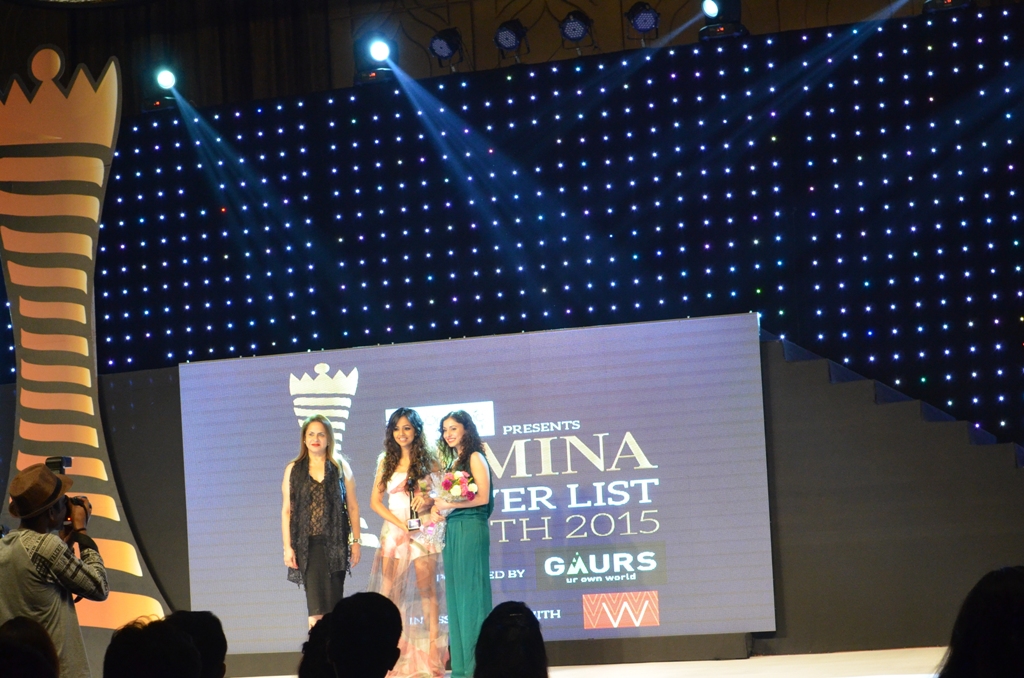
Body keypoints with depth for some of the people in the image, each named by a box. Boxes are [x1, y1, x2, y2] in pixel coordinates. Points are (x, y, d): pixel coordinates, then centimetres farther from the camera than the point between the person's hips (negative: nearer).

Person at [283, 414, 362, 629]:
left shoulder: (341, 468, 8)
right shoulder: (293, 470, 8)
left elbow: (352, 506, 9)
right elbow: (286, 510, 6)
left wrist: (355, 541, 3)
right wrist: (287, 547, 0)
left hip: (335, 542, 1)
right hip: (307, 544, -1)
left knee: (333, 601, 0)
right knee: (316, 602, -8)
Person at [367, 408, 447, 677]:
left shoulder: (429, 461, 6)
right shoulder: (387, 462, 11)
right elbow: (375, 500, 6)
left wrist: (429, 501, -14)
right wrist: (399, 522, -7)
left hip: (423, 531, -2)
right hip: (394, 530, 2)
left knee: (427, 589, -6)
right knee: (389, 593, -4)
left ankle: (433, 651, -4)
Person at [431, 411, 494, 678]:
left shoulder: (474, 458, -4)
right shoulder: (453, 462, 20)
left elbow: (482, 497, -13)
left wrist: (449, 505, -12)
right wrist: (438, 508, 2)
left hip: (471, 529, -8)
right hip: (452, 530, 8)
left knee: (471, 593, -7)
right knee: (456, 595, 6)